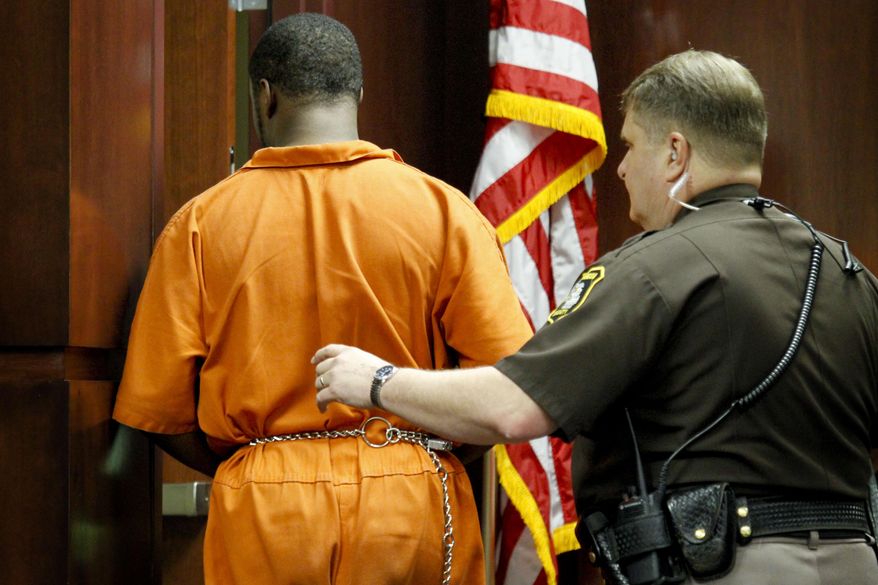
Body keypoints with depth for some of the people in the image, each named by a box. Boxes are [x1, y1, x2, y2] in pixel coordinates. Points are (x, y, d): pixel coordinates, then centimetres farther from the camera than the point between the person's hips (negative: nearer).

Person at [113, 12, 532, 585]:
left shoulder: (200, 223, 0)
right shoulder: (443, 210, -2)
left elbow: (160, 411, -1)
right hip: (409, 512, 0)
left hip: (262, 516, 0)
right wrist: (420, 451, 11)